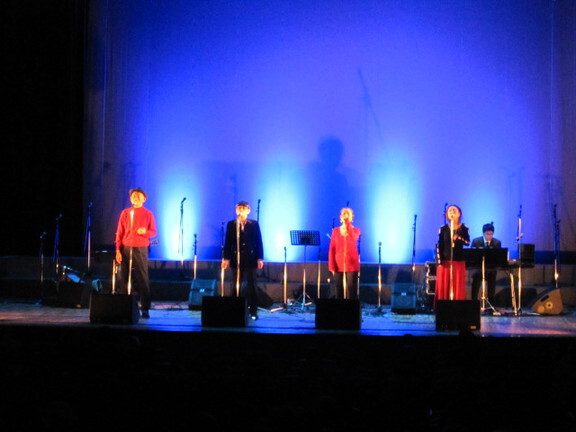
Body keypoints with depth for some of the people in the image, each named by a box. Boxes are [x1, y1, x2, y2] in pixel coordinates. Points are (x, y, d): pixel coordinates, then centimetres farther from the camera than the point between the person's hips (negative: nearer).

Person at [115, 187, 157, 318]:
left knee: (142, 279, -5)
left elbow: (154, 232, 4)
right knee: (125, 278, 2)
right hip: (126, 249, 2)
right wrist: (118, 250, 1)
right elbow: (119, 233, 9)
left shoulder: (148, 214, 5)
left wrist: (145, 232, -17)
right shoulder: (125, 213, 10)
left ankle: (145, 308, -3)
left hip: (141, 249, -2)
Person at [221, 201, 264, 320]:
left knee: (252, 285, 2)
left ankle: (253, 311, 6)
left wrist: (260, 258, -4)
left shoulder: (254, 224, 5)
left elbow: (259, 242, 3)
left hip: (250, 259, 0)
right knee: (236, 285, 4)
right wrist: (226, 258, -3)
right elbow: (227, 243, 4)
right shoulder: (231, 225, 6)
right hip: (236, 259, 0)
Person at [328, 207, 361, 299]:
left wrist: (348, 225, -16)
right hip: (339, 265, 1)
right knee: (339, 289, 4)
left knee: (351, 289, -6)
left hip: (352, 265, -1)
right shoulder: (336, 231, 6)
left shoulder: (356, 231, 5)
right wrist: (332, 266, -4)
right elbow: (332, 249, 4)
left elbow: (353, 239, -19)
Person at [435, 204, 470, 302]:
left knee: (458, 287, -1)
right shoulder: (443, 229, 4)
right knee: (443, 286, -1)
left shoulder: (464, 229, 5)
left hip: (459, 262, 0)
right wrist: (439, 261, -6)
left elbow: (468, 242, -8)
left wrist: (458, 238, -26)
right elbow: (439, 246, 2)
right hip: (445, 262, 0)